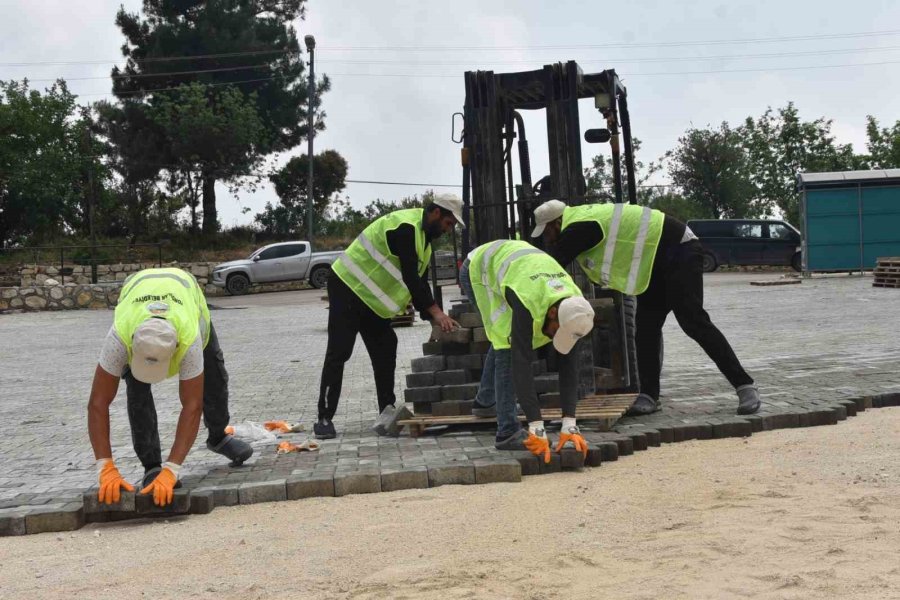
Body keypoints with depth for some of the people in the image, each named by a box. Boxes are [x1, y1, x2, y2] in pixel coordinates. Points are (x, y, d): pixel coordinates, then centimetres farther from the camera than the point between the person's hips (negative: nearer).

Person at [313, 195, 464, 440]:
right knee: (338, 353, -8)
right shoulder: (405, 227, -22)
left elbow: (419, 283, 11)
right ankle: (324, 418, -5)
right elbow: (410, 276, -28)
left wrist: (434, 319, 0)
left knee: (385, 353, 5)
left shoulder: (424, 238, 11)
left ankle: (387, 414, 8)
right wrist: (436, 311, -29)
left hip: (371, 299, 10)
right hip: (348, 289, -10)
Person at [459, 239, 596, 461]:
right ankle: (508, 432, -17)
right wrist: (537, 428, -46)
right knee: (509, 345, -18)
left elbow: (568, 365, -24)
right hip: (478, 268, -7)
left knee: (504, 338, 21)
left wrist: (570, 425, -29)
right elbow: (521, 363, -45)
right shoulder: (528, 303, -43)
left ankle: (486, 402, 43)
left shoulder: (573, 306, -25)